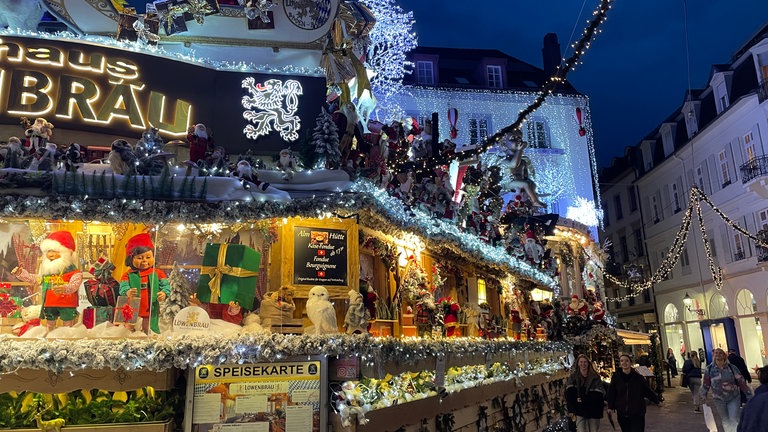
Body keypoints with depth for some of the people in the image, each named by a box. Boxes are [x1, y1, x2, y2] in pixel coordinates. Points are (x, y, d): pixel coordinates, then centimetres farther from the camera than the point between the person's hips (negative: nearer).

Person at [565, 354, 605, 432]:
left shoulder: (595, 377, 2)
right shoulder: (573, 377, 3)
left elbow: (598, 394, -7)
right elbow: (569, 395, -4)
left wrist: (582, 399, -12)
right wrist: (571, 410, -13)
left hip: (593, 411, 1)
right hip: (579, 411, -1)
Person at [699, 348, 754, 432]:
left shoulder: (732, 368, -10)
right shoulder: (709, 369, -7)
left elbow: (742, 382, -5)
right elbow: (705, 385, 1)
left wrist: (749, 396, -5)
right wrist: (702, 397, 1)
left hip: (734, 398, -2)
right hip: (719, 399, 2)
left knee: (734, 420, -7)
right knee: (725, 420, 12)